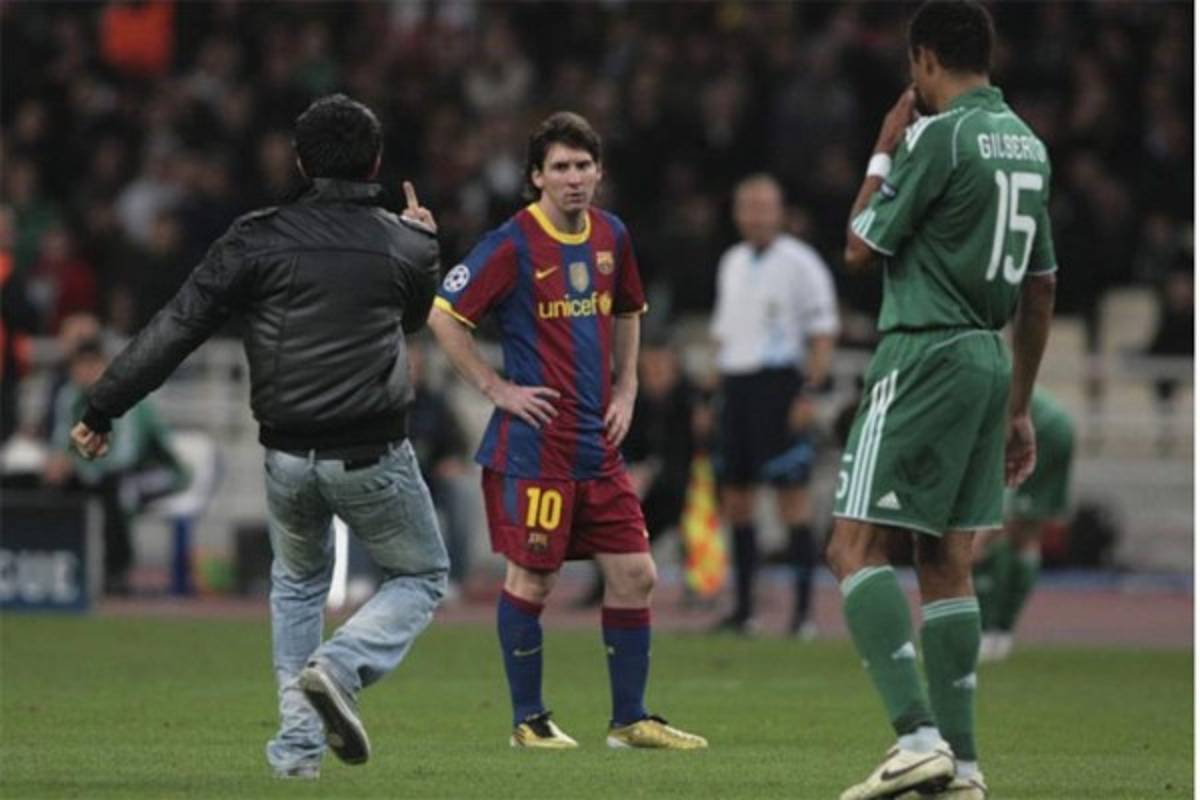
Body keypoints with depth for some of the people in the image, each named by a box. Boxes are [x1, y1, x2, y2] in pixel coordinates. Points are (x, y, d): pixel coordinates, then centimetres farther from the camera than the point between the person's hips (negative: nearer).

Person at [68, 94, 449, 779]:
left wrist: (103, 408, -3)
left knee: (299, 580, 28)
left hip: (288, 457, 2)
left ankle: (298, 742, 17)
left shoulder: (260, 239, -4)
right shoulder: (407, 245, -2)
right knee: (422, 577, 18)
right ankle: (341, 665, -11)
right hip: (373, 458, -2)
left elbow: (177, 328, -8)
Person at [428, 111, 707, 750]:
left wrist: (625, 390, 15)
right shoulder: (513, 245, -11)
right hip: (533, 444, -6)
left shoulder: (611, 236, 9)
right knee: (530, 579, -1)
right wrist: (496, 388, -12)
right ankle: (528, 720, 12)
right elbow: (443, 316, -11)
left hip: (598, 445, 6)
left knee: (634, 573, 4)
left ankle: (630, 719, 13)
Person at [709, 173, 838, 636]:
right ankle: (743, 607, 14)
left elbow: (823, 335, -7)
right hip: (736, 386, 7)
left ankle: (803, 611, -8)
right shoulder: (732, 263, 17)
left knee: (792, 497, -8)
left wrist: (809, 394, -15)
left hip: (779, 385, -7)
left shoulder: (799, 263, -5)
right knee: (735, 500, 7)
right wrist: (718, 390, 17)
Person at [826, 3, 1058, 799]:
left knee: (856, 546, -8)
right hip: (990, 362, 8)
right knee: (947, 562, 11)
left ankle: (918, 736, -21)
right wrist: (1019, 407, 24)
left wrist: (883, 155, 7)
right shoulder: (1027, 144, 13)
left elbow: (861, 249, -5)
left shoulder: (939, 136, -12)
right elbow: (1041, 290, 18)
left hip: (927, 359, -8)